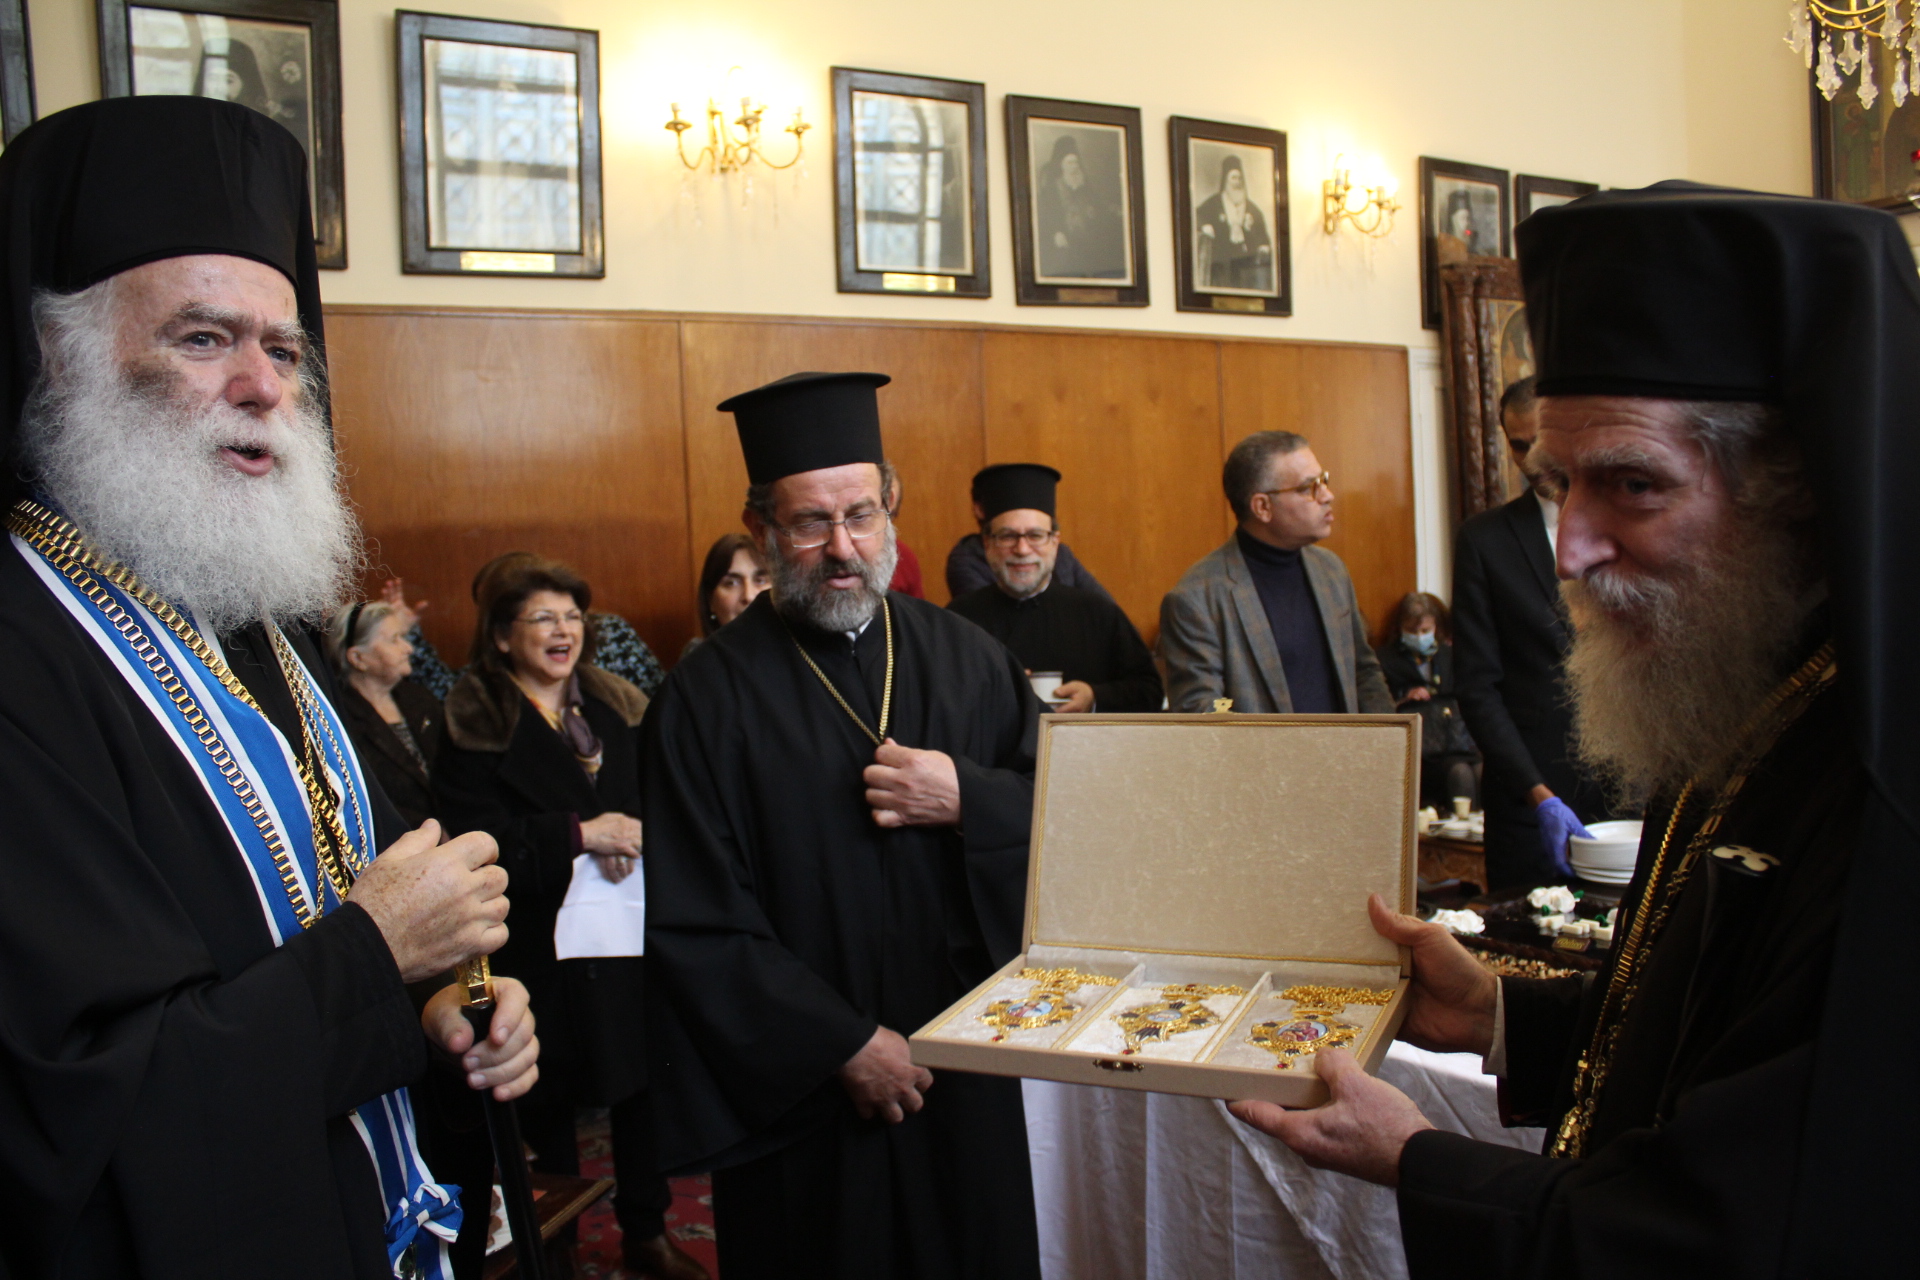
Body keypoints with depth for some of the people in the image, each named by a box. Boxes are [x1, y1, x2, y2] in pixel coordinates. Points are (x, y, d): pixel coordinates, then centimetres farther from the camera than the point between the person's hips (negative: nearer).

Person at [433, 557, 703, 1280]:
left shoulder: (620, 708, 9)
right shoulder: (476, 724, -6)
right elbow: (476, 842, -15)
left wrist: (636, 835, -12)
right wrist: (580, 835, -21)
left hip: (634, 934, 4)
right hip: (544, 949, -4)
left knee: (644, 1086, 13)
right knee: (551, 1108, 7)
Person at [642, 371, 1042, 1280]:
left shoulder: (963, 654, 1)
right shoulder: (707, 701, -10)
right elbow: (696, 930, -12)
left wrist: (966, 801, -17)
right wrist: (844, 1045, -14)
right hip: (804, 1093, -3)